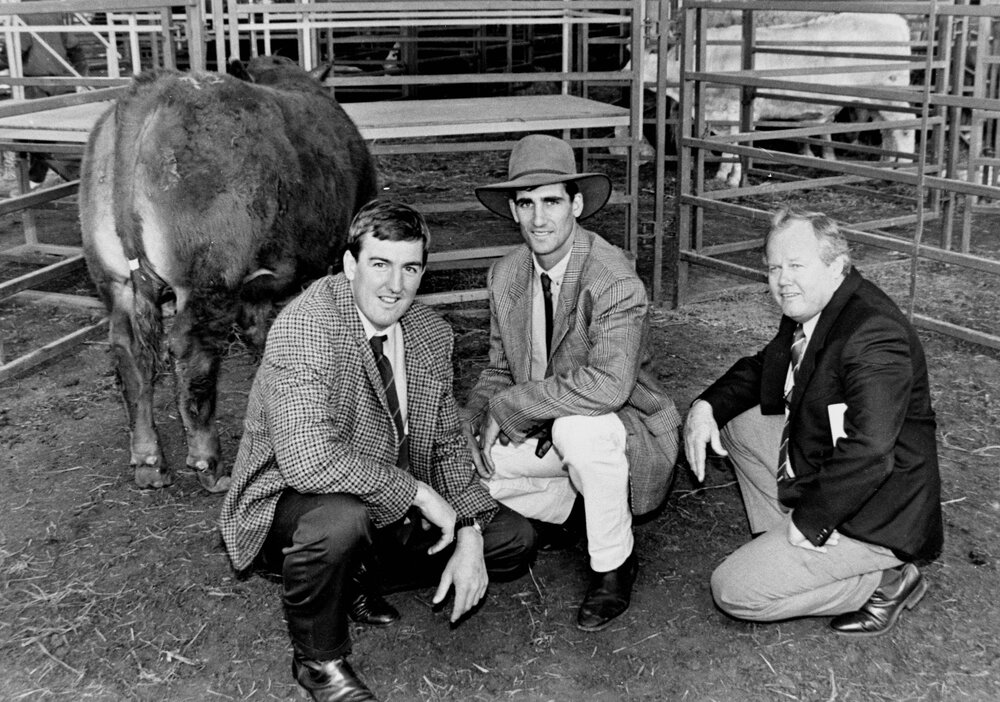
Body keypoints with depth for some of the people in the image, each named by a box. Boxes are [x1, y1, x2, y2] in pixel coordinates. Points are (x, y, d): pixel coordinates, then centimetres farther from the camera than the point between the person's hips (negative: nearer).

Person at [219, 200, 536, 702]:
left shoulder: (431, 334, -2)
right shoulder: (304, 328, -25)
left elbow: (447, 444, 6)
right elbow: (309, 459, -37)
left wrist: (469, 538, -7)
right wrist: (417, 492, -27)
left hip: (392, 508, 7)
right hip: (287, 506, -7)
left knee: (515, 541, 2)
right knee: (341, 517, -40)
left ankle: (357, 580, 15)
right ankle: (317, 659, -9)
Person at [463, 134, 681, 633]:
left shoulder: (614, 279, -24)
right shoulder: (505, 275, -2)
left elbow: (608, 383, -38)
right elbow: (500, 368, 9)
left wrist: (509, 406, -29)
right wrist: (475, 417, -13)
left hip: (630, 435, -6)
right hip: (545, 435, 7)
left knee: (577, 427, -38)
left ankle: (613, 564, -11)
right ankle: (572, 510, 14)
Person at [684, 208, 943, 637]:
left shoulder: (875, 335, -28)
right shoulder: (806, 313, 2)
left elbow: (869, 454, -35)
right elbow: (760, 368, 18)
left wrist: (808, 523, -25)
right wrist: (706, 406, -1)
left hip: (872, 516, -9)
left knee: (733, 591, -10)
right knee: (734, 418, 9)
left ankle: (884, 580, 0)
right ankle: (780, 544, 11)